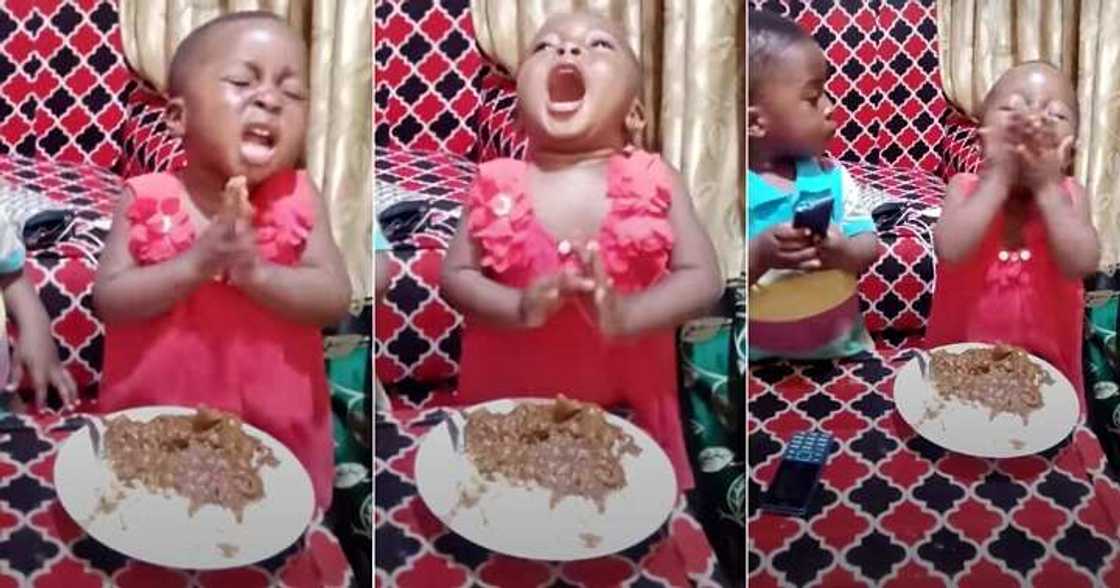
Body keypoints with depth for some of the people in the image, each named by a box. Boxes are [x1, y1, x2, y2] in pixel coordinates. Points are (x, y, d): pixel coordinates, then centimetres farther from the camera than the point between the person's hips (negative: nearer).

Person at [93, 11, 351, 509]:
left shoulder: (298, 200, -6)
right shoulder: (147, 200, -7)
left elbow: (335, 299, -13)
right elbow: (108, 300, -13)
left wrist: (254, 270, -28)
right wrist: (194, 265, -27)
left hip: (274, 427, 0)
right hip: (158, 425, 0)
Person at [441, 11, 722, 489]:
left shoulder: (655, 182, -7)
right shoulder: (498, 185, -5)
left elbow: (703, 278, -11)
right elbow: (455, 275, -6)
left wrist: (626, 316, -29)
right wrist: (520, 308, -26)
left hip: (624, 405, 0)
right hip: (510, 400, 1)